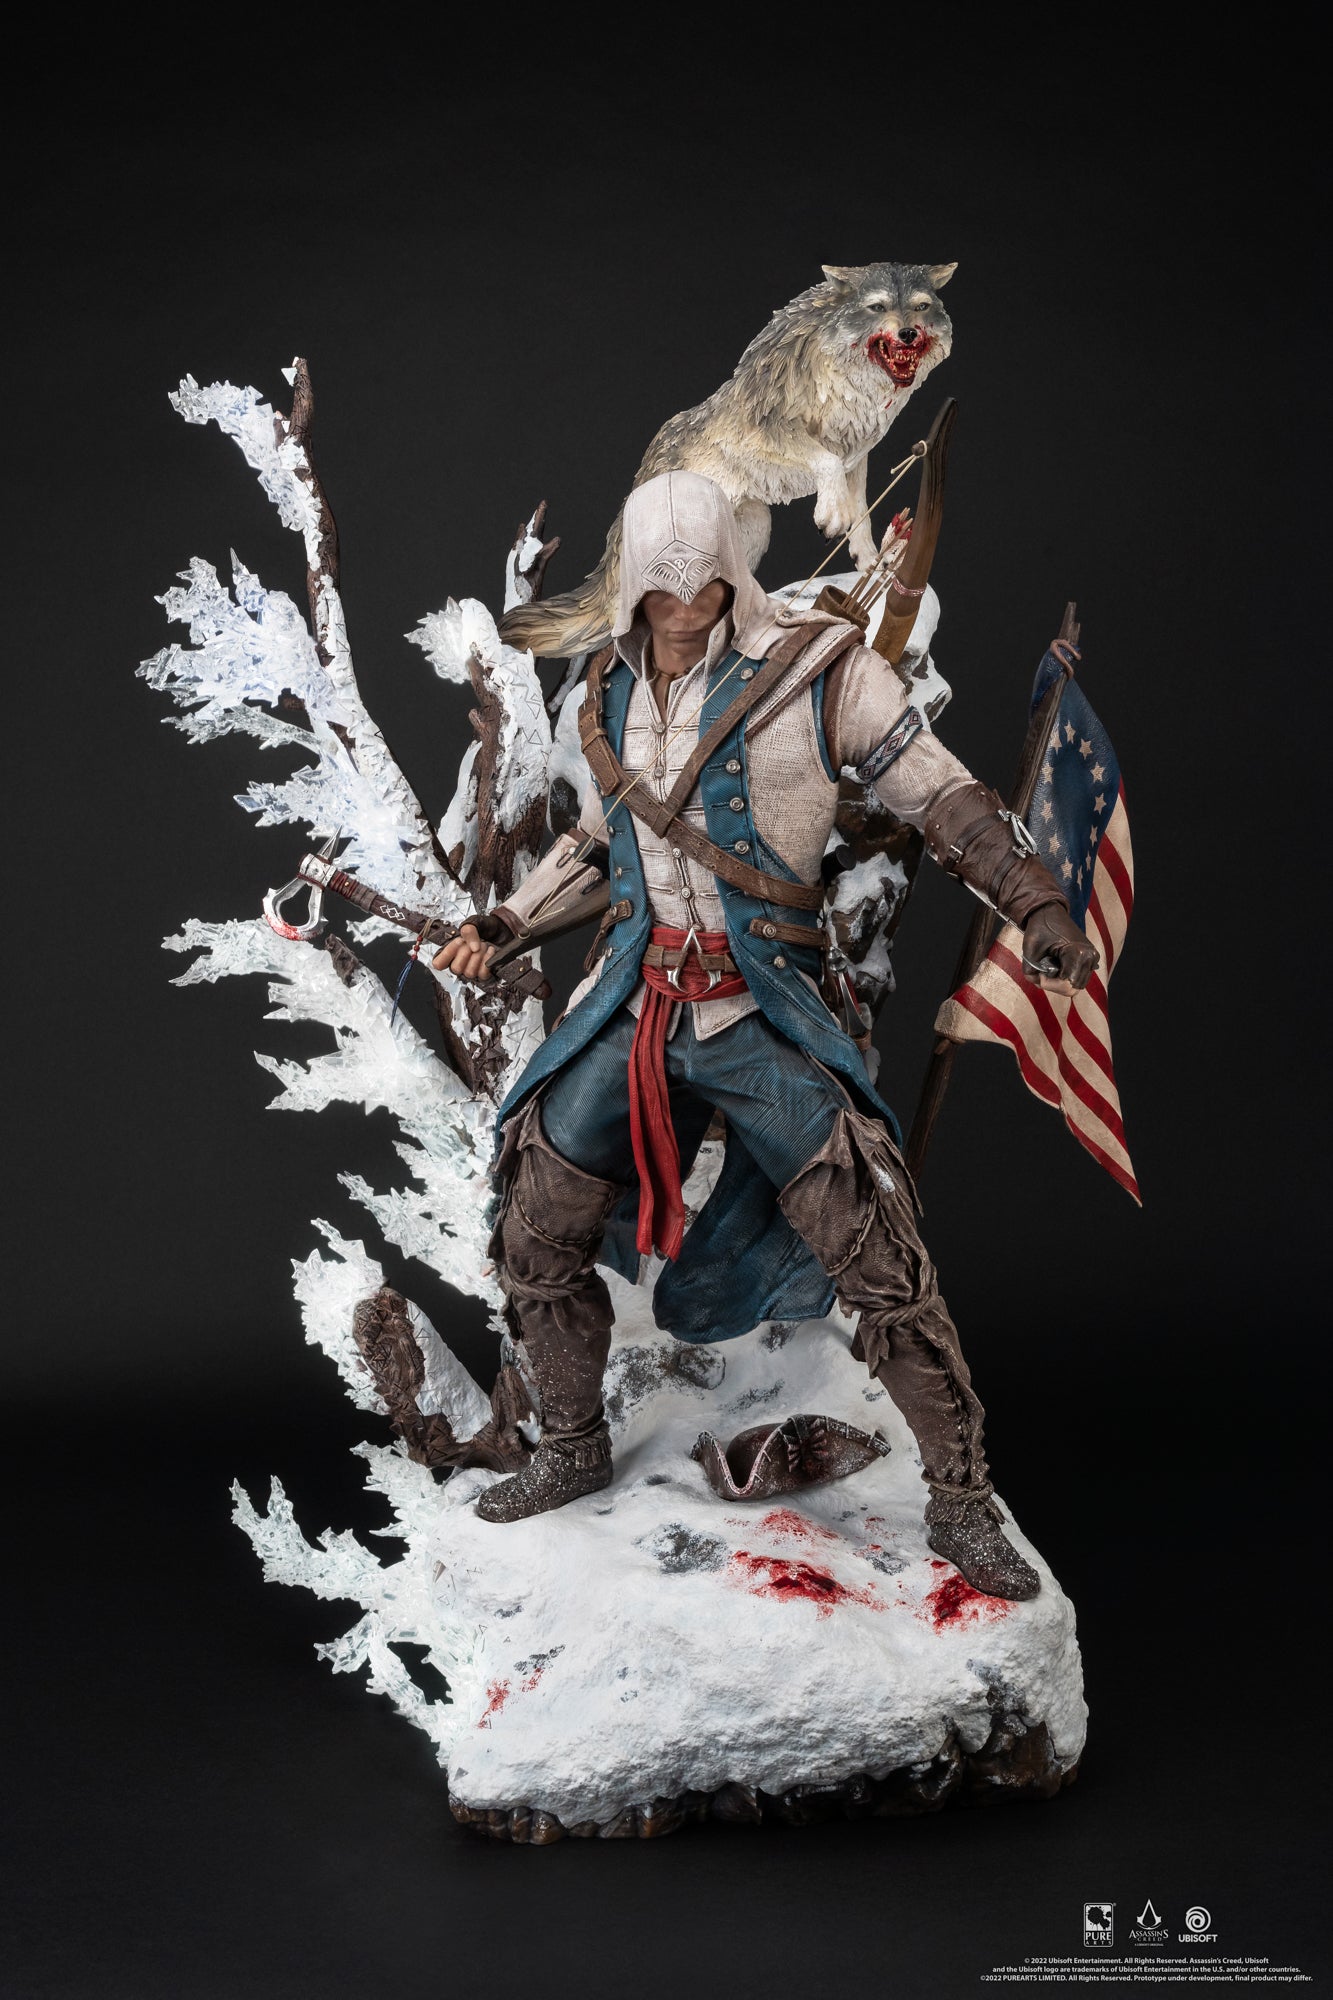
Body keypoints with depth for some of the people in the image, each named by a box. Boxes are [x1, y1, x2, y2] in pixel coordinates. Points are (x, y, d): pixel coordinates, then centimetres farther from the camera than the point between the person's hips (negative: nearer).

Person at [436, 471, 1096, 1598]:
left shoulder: (813, 668, -7)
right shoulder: (614, 698, 9)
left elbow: (941, 795, -5)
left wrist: (1037, 903, -15)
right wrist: (503, 926, 26)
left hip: (762, 1015, -5)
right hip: (632, 1009, 5)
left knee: (878, 1258, -10)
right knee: (537, 1241, 8)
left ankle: (962, 1504, 5)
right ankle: (574, 1451, 31)